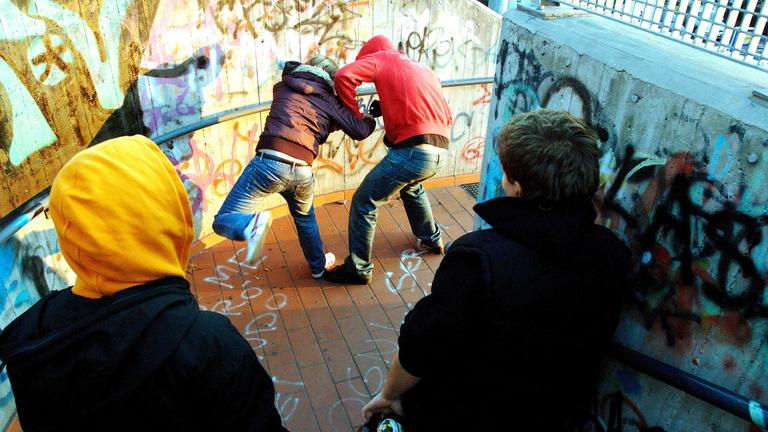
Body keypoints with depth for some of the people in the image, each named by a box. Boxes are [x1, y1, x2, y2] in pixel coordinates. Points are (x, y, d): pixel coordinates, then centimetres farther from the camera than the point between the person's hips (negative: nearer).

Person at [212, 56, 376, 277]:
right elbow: (360, 131, 9)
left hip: (269, 162, -2)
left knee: (223, 221, 3)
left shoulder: (282, 87, 19)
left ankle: (253, 225, -29)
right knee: (305, 217, 33)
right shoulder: (329, 101, 15)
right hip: (302, 170, 2)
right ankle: (319, 265, 51)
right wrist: (371, 119, 32)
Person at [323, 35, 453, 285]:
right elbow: (446, 116, 22)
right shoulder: (424, 70, 27)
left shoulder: (382, 57, 9)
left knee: (364, 203, 6)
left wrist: (356, 116, 3)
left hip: (413, 150, -8)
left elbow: (344, 76, -9)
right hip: (441, 152, 8)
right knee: (411, 187, 38)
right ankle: (431, 239, 49)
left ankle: (358, 270, 14)